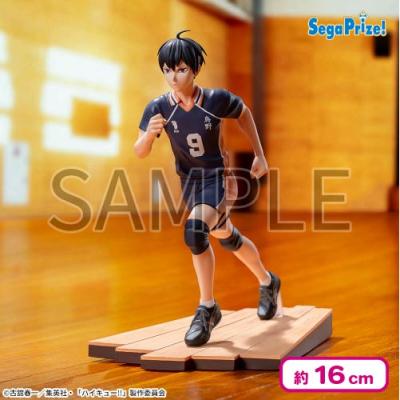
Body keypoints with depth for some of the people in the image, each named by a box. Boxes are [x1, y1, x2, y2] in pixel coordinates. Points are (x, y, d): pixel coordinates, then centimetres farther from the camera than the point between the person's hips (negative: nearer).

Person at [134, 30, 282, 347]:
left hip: (218, 178, -5)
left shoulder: (218, 100, -20)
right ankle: (268, 282, 49)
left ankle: (207, 309, -15)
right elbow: (140, 153, -18)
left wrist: (260, 155, 4)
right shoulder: (159, 108, -16)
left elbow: (244, 114, 1)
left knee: (195, 230, -30)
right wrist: (150, 132, -39)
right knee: (227, 237, 22)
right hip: (189, 181, 5)